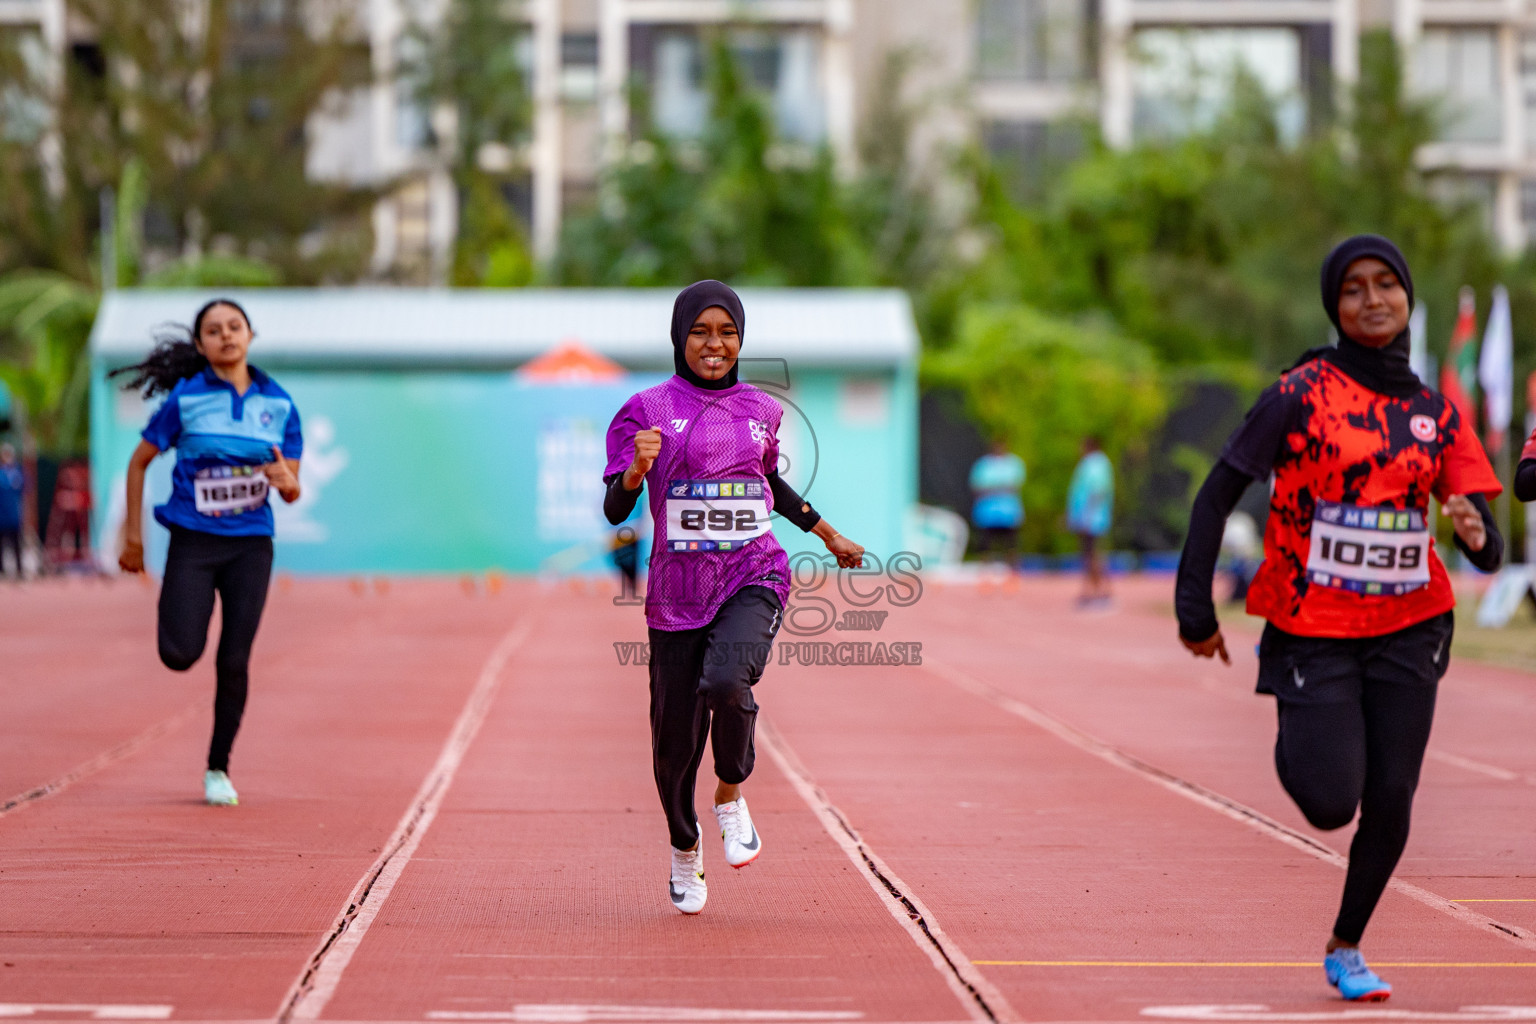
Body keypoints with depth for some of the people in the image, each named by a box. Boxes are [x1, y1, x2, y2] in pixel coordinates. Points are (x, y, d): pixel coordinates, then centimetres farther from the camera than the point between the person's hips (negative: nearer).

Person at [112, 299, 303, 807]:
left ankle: (218, 769, 14)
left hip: (250, 544, 2)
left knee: (234, 661, -2)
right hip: (193, 540, -2)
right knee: (180, 655, -12)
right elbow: (139, 461, 5)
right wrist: (133, 535, 3)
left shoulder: (279, 404, 3)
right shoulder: (186, 398, -4)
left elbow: (293, 492, 6)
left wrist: (285, 481, -18)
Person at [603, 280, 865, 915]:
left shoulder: (760, 411, 9)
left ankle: (731, 796, 0)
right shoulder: (648, 410, -1)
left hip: (753, 577, 1)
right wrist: (637, 469, -25)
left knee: (726, 682, -29)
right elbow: (615, 511, -6)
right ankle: (684, 849, 33)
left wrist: (828, 534, 32)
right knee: (676, 738, 3)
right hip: (678, 588, -1)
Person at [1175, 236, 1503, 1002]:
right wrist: (1196, 610, -11)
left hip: (1406, 629, 3)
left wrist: (1478, 536, -24)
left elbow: (1488, 549, 1)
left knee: (1390, 801, -2)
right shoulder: (1300, 395, -9)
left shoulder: (1437, 416, 4)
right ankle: (1295, 740, 28)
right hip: (1314, 630, -3)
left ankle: (1345, 950, 19)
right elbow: (1218, 493, -8)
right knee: (1330, 803, -9)